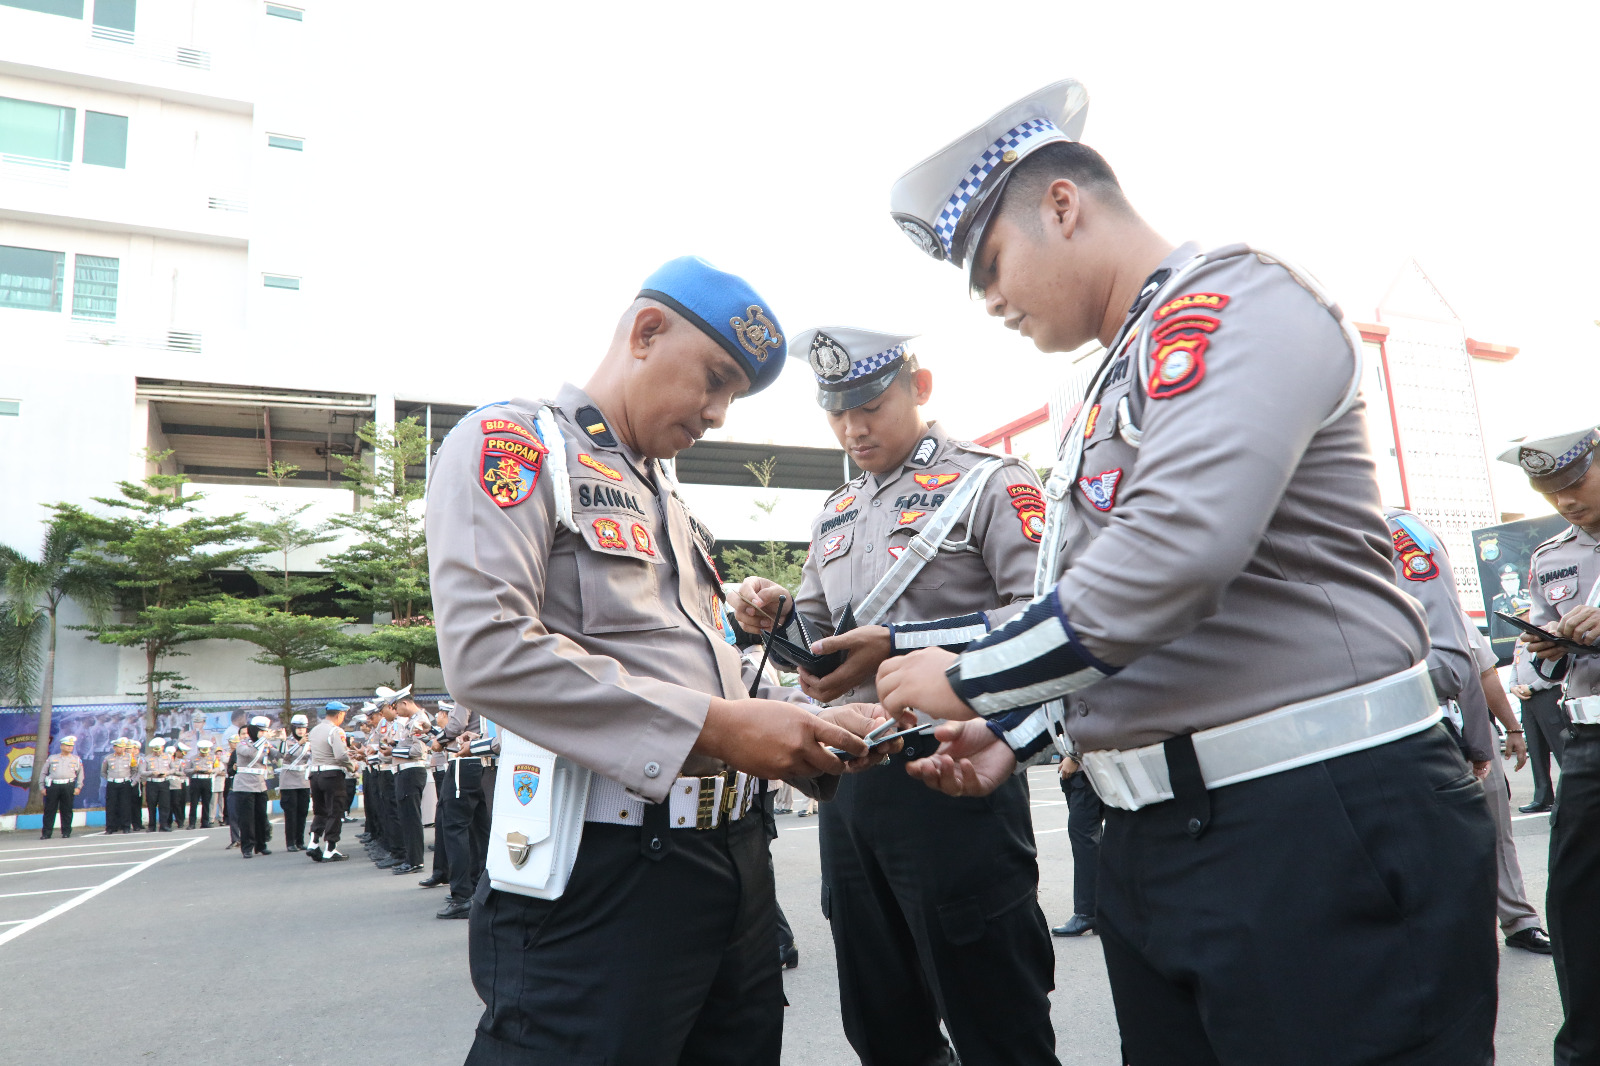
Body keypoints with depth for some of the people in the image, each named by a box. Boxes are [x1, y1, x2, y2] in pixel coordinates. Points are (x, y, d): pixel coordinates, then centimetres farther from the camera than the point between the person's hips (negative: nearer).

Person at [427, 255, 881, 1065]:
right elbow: (484, 651, -19)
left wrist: (808, 727, 3)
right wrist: (712, 725, -20)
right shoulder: (512, 442, -4)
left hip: (733, 859, 8)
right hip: (599, 874, -8)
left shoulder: (669, 505, 21)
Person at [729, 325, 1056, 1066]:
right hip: (849, 777, 7)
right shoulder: (836, 513, 17)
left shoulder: (989, 482, -4)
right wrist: (773, 619, 0)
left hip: (949, 771, -7)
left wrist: (896, 644, -21)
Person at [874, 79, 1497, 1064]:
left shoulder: (1235, 299, -10)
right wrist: (1020, 733, 8)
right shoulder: (1110, 394, 18)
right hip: (1155, 835, 9)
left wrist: (973, 679, -15)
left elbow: (1176, 549, -26)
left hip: (1325, 823, -9)